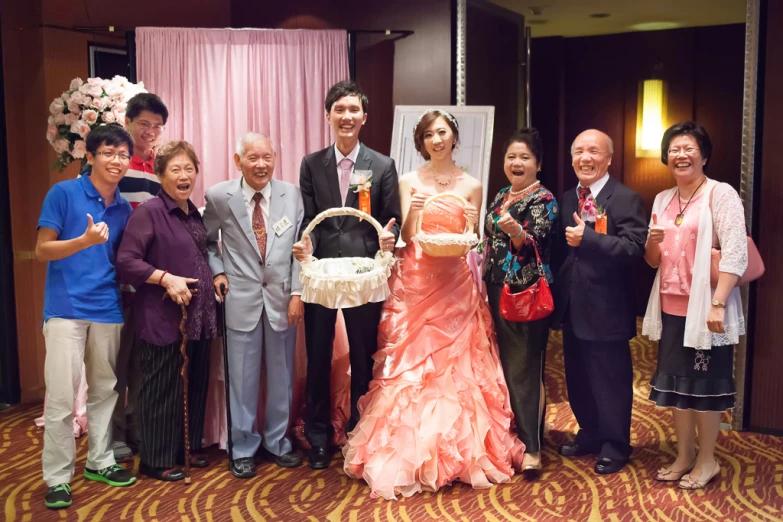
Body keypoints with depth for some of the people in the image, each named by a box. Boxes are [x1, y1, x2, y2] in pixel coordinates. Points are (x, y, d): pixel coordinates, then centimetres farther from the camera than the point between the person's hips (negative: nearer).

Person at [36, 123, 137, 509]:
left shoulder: (124, 208, 10)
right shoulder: (63, 193, -5)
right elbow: (42, 251, -7)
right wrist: (85, 240, -22)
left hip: (109, 310, 5)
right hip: (66, 308, -5)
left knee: (105, 390, 12)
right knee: (61, 396, -4)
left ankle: (100, 461, 26)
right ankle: (57, 477, 7)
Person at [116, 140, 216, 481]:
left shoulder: (194, 213, 13)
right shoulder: (148, 212, -11)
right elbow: (126, 262, -17)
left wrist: (214, 278, 9)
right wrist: (166, 278, -23)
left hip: (198, 316, 8)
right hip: (162, 318, -8)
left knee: (195, 385, 15)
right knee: (161, 389, 3)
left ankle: (189, 448, 30)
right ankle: (156, 460, 16)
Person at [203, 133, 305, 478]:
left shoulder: (291, 194, -1)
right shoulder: (219, 197, -4)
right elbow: (206, 240, 11)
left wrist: (297, 293, -5)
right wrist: (217, 272, -4)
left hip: (282, 297, 2)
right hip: (242, 297, -1)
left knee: (281, 375, 12)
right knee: (243, 376, 7)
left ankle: (278, 442, 30)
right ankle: (243, 449, 23)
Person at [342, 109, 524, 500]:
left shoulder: (471, 185, 6)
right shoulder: (409, 182, 5)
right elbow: (406, 236, -2)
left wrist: (472, 227, -16)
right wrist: (413, 211, -21)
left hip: (454, 284, 0)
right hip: (415, 282, 0)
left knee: (456, 365, 0)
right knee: (410, 367, 0)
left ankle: (460, 450, 13)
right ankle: (410, 451, 11)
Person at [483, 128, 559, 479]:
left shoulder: (544, 200, -8)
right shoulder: (500, 197, 14)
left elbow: (533, 247, -20)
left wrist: (514, 230, -40)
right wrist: (486, 289, 18)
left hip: (527, 293, -7)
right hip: (498, 291, 7)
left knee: (526, 368, -6)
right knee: (509, 363, 13)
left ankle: (532, 447, -1)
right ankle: (520, 427, 26)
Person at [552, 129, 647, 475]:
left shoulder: (626, 199, -9)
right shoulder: (565, 200, 12)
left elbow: (635, 248, -22)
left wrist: (588, 238, -26)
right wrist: (557, 294, 4)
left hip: (606, 309, -7)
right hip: (572, 307, 7)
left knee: (611, 380, 6)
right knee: (578, 378, 18)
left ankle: (614, 446, 21)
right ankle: (590, 434, 35)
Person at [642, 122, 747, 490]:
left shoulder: (721, 194, -8)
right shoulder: (662, 200, 11)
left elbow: (735, 253, -16)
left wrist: (717, 304, -23)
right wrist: (653, 241, -8)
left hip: (703, 307, -6)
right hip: (671, 307, 6)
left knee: (705, 383, 4)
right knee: (676, 381, 13)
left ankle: (707, 460, 20)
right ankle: (684, 455, 26)